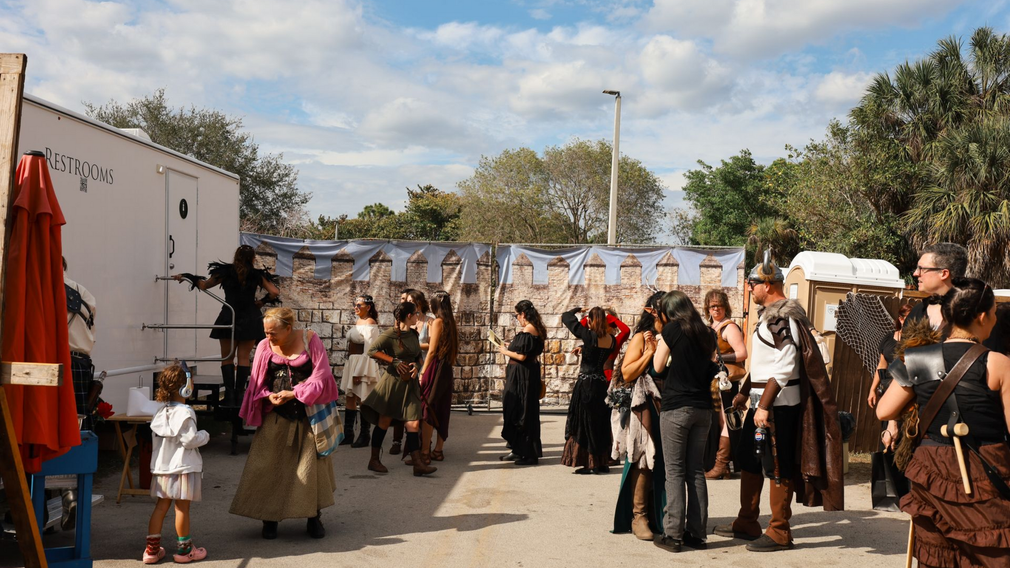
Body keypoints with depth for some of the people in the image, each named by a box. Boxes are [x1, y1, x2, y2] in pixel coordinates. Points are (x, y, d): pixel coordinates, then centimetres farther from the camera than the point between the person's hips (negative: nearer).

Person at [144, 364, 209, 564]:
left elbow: (155, 432, 11)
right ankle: (184, 549, 14)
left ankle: (152, 548, 16)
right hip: (182, 466, -7)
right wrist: (204, 435, -2)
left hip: (163, 466, 7)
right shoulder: (185, 413, -18)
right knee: (182, 508, 3)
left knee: (161, 506, 12)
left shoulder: (162, 412, 7)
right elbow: (190, 440, -20)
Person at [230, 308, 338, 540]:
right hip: (276, 416, 1)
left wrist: (293, 393, -17)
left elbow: (321, 376, -9)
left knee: (311, 463, 5)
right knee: (268, 466, 1)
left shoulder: (310, 340, -7)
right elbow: (257, 384, 4)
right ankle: (270, 518, 15)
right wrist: (269, 396, -16)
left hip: (307, 415, -1)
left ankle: (314, 517, 20)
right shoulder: (265, 347, -2)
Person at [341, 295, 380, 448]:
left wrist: (360, 372, -20)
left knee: (362, 399, -1)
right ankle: (348, 434, 18)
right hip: (352, 362, 9)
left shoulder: (370, 324, -13)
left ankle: (364, 436, 9)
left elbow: (368, 350, -18)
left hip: (364, 364, -9)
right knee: (349, 398, 11)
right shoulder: (358, 322, 14)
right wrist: (350, 366, 14)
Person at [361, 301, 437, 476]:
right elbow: (372, 351, -16)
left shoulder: (414, 334, 10)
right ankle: (374, 460, 15)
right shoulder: (391, 334, -10)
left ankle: (417, 464, -1)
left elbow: (419, 357, 17)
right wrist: (395, 361, -18)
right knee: (384, 421, 4)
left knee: (413, 423, -1)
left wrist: (416, 366, -5)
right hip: (393, 381, -6)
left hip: (410, 383, 6)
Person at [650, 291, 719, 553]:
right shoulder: (707, 333, 9)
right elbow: (712, 368, 16)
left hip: (676, 407, -5)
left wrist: (658, 346, 14)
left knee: (675, 471, -2)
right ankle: (697, 533, 12)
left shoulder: (672, 329, -5)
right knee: (696, 470, 10)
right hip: (703, 408, 5)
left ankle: (673, 534, -2)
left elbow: (658, 367, 0)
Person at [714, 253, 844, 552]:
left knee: (777, 467, -2)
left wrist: (764, 406, -27)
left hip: (779, 402, -10)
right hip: (763, 401, 10)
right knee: (749, 460, 16)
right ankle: (747, 524, 27)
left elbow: (785, 368, -25)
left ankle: (779, 533, 9)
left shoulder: (783, 317, -17)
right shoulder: (770, 314, 15)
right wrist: (746, 393, 25)